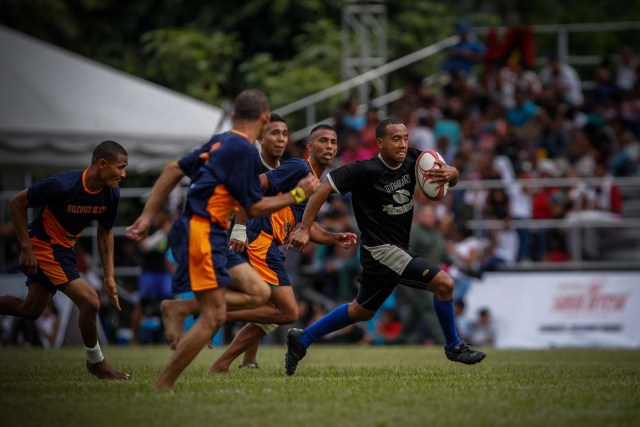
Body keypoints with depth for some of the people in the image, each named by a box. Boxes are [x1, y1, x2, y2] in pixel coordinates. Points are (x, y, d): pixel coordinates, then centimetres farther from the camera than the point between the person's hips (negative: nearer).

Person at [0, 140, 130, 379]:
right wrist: (26, 248, -19)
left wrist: (109, 276, 4)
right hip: (43, 246, -8)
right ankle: (96, 363, 6)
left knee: (31, 310, 19)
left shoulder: (111, 194, -8)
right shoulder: (63, 186, -29)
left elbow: (105, 232, 8)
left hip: (64, 249, 8)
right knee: (90, 301, -14)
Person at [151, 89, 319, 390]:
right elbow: (254, 208, -9)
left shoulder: (220, 141, 14)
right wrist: (298, 194, -1)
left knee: (259, 292, 5)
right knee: (214, 317, -10)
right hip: (202, 233, -9)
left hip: (213, 236, 9)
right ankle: (163, 385, -8)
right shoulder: (244, 150, -12)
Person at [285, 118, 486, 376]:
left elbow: (453, 176, 0)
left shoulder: (412, 160, -1)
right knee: (444, 283, -15)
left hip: (398, 249, 8)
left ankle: (301, 340, 31)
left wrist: (449, 173, -25)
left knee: (362, 311, 21)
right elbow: (324, 187, -16)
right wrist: (304, 229, -20)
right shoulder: (367, 170, -19)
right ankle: (454, 347, 4)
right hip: (381, 250, -8)